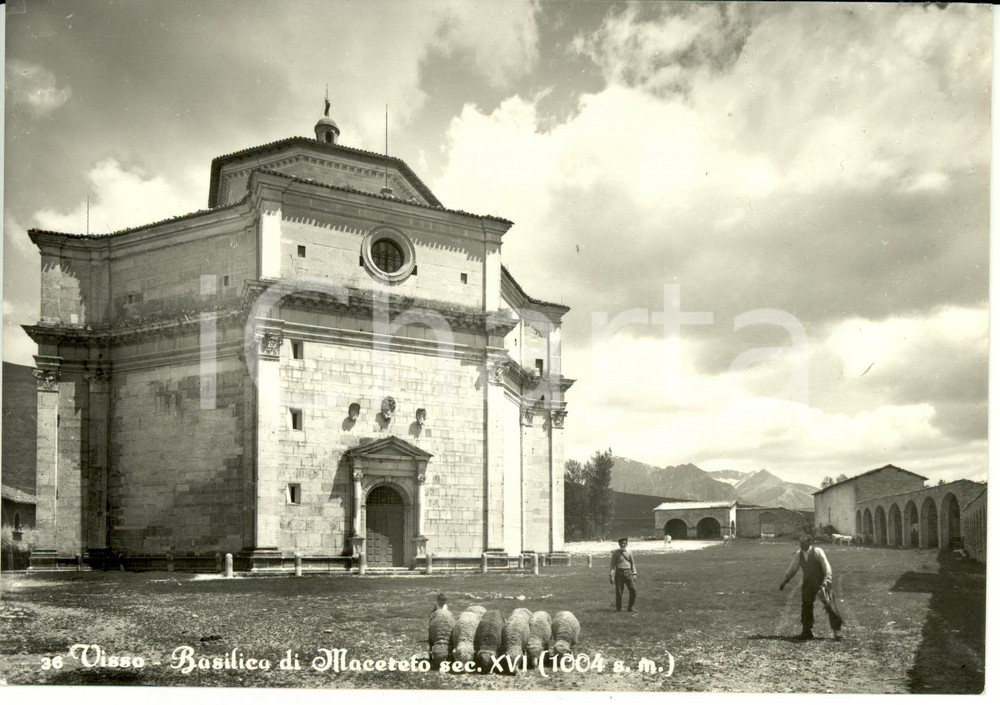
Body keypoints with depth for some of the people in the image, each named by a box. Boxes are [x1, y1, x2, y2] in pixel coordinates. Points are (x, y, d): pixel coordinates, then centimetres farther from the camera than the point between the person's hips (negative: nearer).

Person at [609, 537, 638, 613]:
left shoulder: (629, 552, 7)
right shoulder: (615, 553, -2)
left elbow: (632, 563, 12)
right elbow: (613, 565, -4)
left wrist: (634, 574, 6)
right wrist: (612, 576, -10)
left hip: (628, 573, 3)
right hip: (619, 573, -3)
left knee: (633, 590, -7)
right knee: (619, 592, -2)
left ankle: (630, 607, 6)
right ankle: (618, 609, 11)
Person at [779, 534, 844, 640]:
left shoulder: (817, 551, -15)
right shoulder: (798, 554, 0)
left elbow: (826, 566, -20)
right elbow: (792, 568, 10)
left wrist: (826, 581, -30)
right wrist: (785, 581, 9)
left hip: (822, 582, -5)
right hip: (808, 582, 5)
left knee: (829, 605, -7)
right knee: (806, 605, 3)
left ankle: (837, 630, 4)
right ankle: (806, 632, 13)